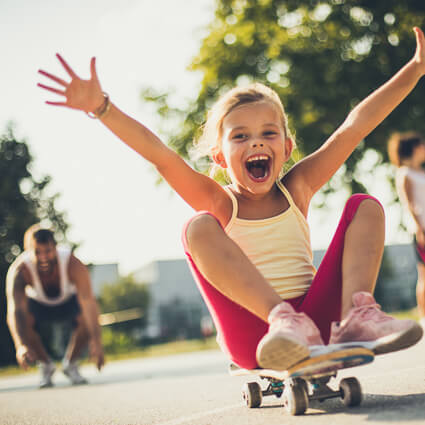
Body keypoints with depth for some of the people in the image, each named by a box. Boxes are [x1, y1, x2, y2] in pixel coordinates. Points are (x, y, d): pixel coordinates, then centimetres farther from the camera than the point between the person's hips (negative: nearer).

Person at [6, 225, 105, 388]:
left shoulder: (73, 265, -38)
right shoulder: (18, 270, -37)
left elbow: (88, 301, -45)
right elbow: (15, 310, -47)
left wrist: (96, 341, -57)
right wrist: (21, 346, -64)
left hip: (69, 300, 0)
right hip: (37, 303, 0)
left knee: (88, 319, -28)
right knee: (24, 321, -31)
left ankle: (70, 363, 1)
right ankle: (45, 365, -2)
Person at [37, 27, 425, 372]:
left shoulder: (297, 188, 11)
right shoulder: (219, 203, 4)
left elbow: (355, 126, 7)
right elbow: (159, 154, -10)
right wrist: (101, 108, -22)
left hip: (318, 316, 3)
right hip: (253, 343, -2)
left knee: (365, 206, -5)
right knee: (199, 227, -21)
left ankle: (357, 316, -29)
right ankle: (282, 321, -40)